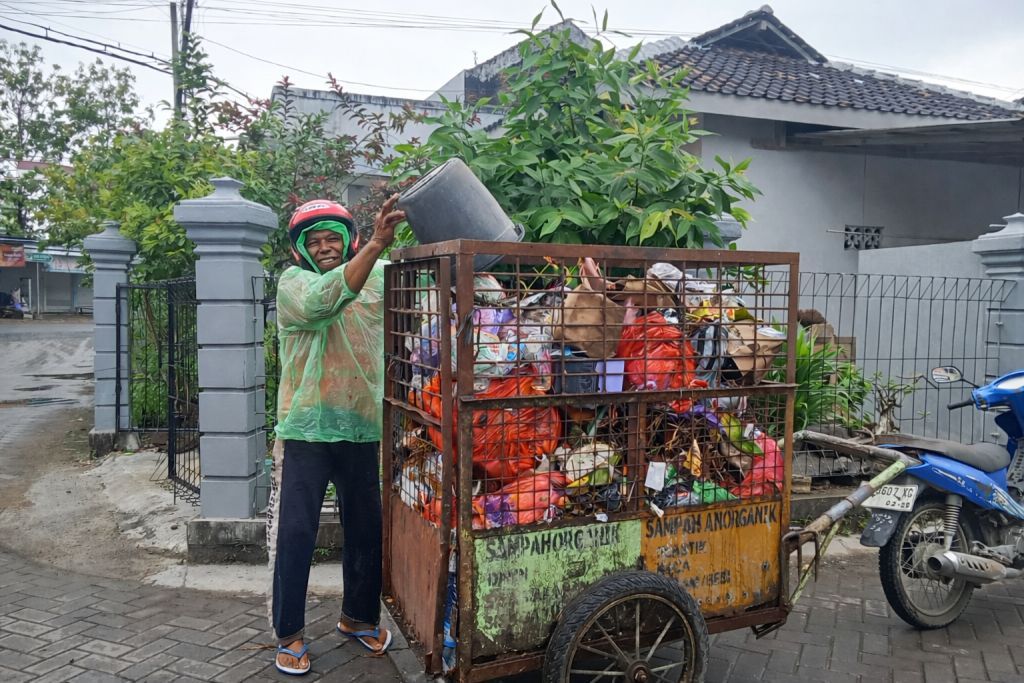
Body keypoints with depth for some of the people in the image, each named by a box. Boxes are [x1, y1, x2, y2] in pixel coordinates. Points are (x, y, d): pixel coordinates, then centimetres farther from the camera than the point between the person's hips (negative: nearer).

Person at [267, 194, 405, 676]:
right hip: (306, 432, -3)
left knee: (368, 530, 15)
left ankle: (358, 616, 36)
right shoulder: (293, 283, -8)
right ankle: (289, 634, 22)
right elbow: (325, 300, -30)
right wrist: (376, 245, -44)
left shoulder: (381, 278, 5)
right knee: (295, 535, 3)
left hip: (365, 431, 4)